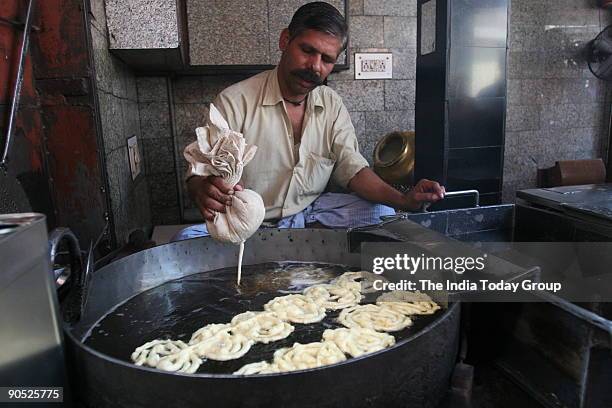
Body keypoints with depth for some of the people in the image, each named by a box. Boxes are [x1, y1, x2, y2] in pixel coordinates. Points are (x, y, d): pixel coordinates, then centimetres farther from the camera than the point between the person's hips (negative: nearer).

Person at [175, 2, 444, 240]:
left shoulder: (331, 104, 2)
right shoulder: (235, 102, -13)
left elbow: (351, 167, -2)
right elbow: (199, 176, -14)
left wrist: (403, 200, -20)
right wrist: (204, 191, -42)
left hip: (309, 211, 4)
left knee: (381, 213, -13)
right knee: (188, 239, -31)